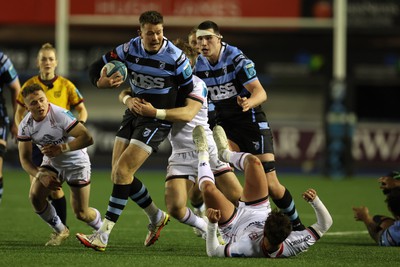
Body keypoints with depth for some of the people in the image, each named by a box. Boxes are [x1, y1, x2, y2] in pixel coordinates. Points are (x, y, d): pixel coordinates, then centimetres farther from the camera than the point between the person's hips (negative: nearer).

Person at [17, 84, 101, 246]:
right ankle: (60, 231, 9)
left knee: (81, 213, -6)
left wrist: (61, 149, -38)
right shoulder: (25, 126, -13)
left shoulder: (60, 115, -29)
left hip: (76, 163, -5)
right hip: (51, 164, 5)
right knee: (35, 196, -16)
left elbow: (87, 138, -32)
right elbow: (25, 158, -10)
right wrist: (41, 175, -27)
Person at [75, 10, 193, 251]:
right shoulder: (129, 50, -6)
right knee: (119, 175, 4)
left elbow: (188, 96, -6)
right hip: (133, 114, 6)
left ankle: (103, 236, -15)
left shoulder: (176, 58, -16)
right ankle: (157, 217, 27)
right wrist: (103, 82, -22)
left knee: (122, 171, -16)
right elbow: (96, 69, 1)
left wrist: (159, 113, -10)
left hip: (158, 121, -6)